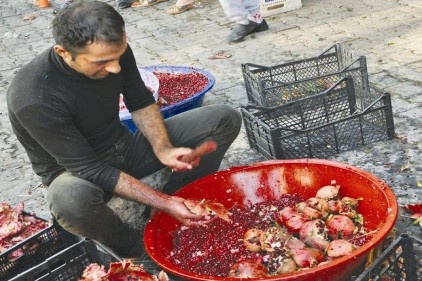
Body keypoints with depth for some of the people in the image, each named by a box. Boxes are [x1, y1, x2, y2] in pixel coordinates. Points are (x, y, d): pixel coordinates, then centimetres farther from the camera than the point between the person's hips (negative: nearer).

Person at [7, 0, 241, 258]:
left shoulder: (112, 51, -16)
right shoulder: (33, 98, -33)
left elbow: (141, 102, 2)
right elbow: (90, 169, -30)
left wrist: (162, 149, -15)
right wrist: (164, 203, -31)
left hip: (123, 147, 5)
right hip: (76, 173, -4)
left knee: (225, 119, -4)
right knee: (71, 198, -44)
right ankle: (137, 250, -12)